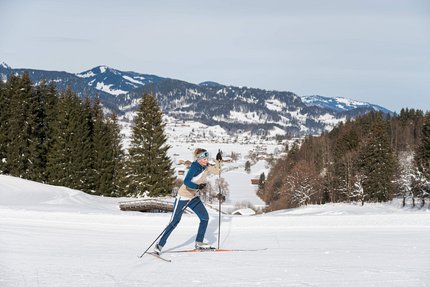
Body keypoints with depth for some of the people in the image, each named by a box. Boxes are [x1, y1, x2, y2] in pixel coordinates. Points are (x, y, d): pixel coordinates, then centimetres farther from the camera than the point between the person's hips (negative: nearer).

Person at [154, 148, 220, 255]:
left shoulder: (206, 167, 0)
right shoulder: (195, 167, -23)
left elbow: (216, 171, 17)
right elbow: (186, 182, -30)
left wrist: (218, 161, 2)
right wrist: (198, 186, -42)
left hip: (194, 197, 8)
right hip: (183, 196, -8)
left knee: (205, 217, 1)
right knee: (175, 221, -6)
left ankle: (199, 243, 13)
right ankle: (160, 245, 1)